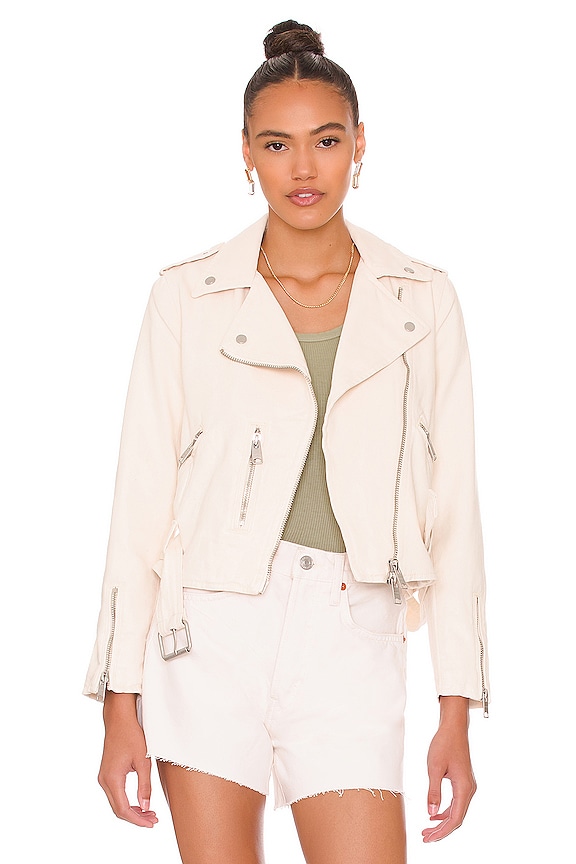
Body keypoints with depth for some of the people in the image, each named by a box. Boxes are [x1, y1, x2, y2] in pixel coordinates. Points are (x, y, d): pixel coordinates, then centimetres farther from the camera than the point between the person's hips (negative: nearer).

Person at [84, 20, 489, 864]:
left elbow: (451, 507, 6)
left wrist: (457, 712, 1)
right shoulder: (188, 297, 2)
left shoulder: (420, 301, 6)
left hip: (349, 644, 0)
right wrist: (120, 704, -3)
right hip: (211, 636, 0)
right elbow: (142, 501, 2)